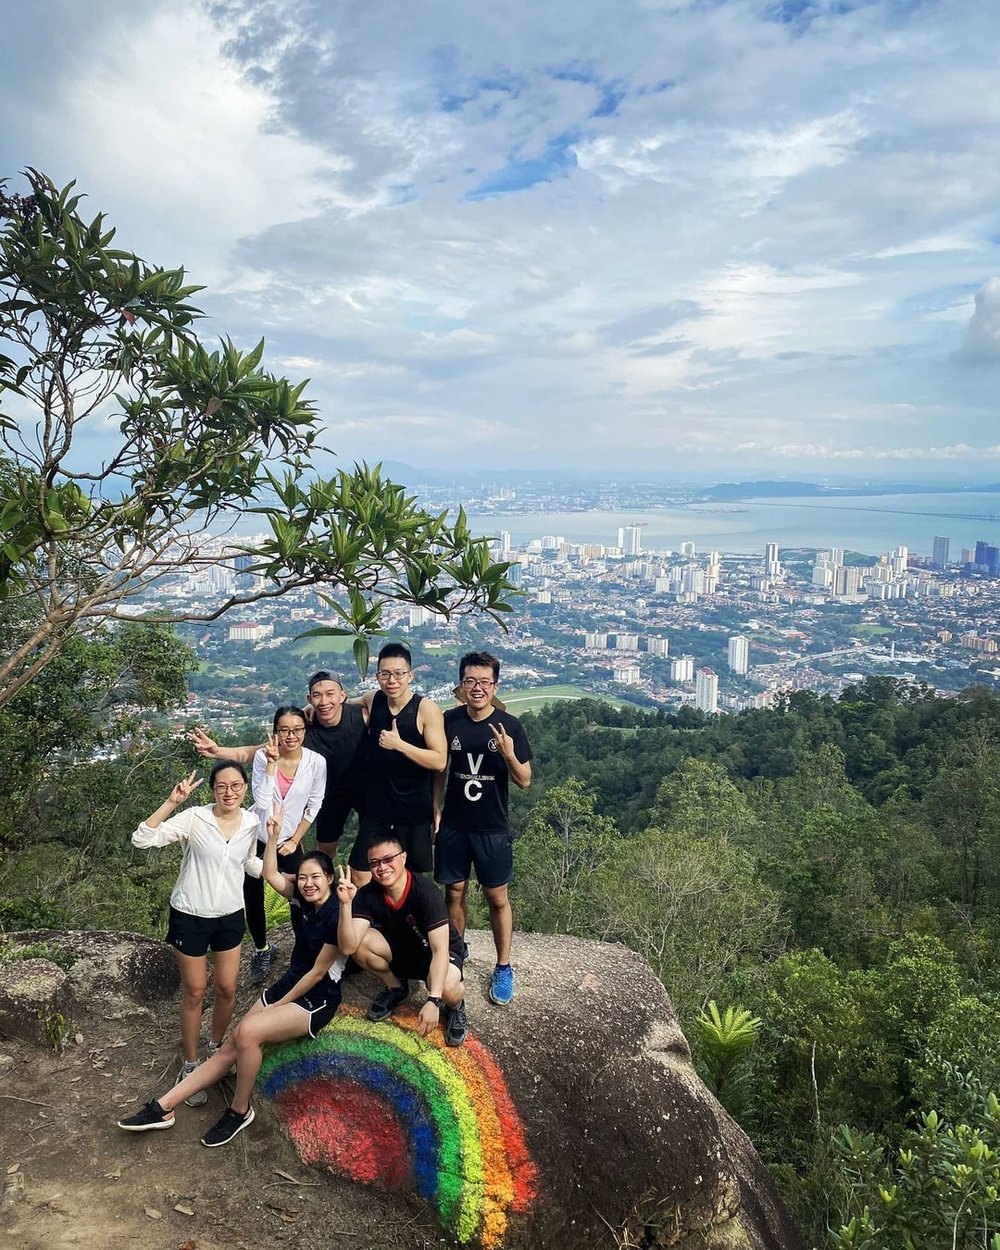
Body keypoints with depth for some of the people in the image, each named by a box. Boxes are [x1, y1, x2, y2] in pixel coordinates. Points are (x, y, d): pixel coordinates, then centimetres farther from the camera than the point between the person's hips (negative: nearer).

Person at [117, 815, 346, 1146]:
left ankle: (240, 1111, -8)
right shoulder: (302, 899, -1)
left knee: (247, 1032, -28)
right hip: (288, 984, 8)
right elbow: (270, 874, 4)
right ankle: (162, 1108, 0)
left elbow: (317, 972, -18)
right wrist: (274, 835, -9)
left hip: (317, 1000, -7)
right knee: (229, 1048, -2)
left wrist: (280, 1005, -10)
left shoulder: (337, 916, -23)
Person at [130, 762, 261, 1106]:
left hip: (230, 916, 4)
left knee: (227, 990, 13)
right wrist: (171, 803, -37)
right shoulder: (194, 818, -21)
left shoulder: (251, 823, -7)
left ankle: (216, 1047, 40)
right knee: (194, 992, 11)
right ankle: (190, 1065, 30)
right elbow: (141, 839, -29)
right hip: (190, 917, -3)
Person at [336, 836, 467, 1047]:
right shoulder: (367, 895, -19)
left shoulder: (427, 893, -31)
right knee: (361, 942, -24)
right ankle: (395, 988, 5)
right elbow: (348, 947, -28)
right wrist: (346, 903, -41)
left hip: (436, 953, -4)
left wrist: (433, 1001, -44)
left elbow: (440, 950, -34)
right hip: (399, 951, 5)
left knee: (446, 989, -37)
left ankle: (456, 1005, 3)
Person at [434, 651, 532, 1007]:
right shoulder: (448, 721, -5)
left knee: (497, 898, 7)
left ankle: (503, 967, 23)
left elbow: (524, 781, -8)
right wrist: (436, 811, 4)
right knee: (454, 893, 14)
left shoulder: (509, 726, -11)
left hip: (492, 829, -2)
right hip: (453, 826, 2)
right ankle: (456, 951, 37)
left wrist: (508, 754, -26)